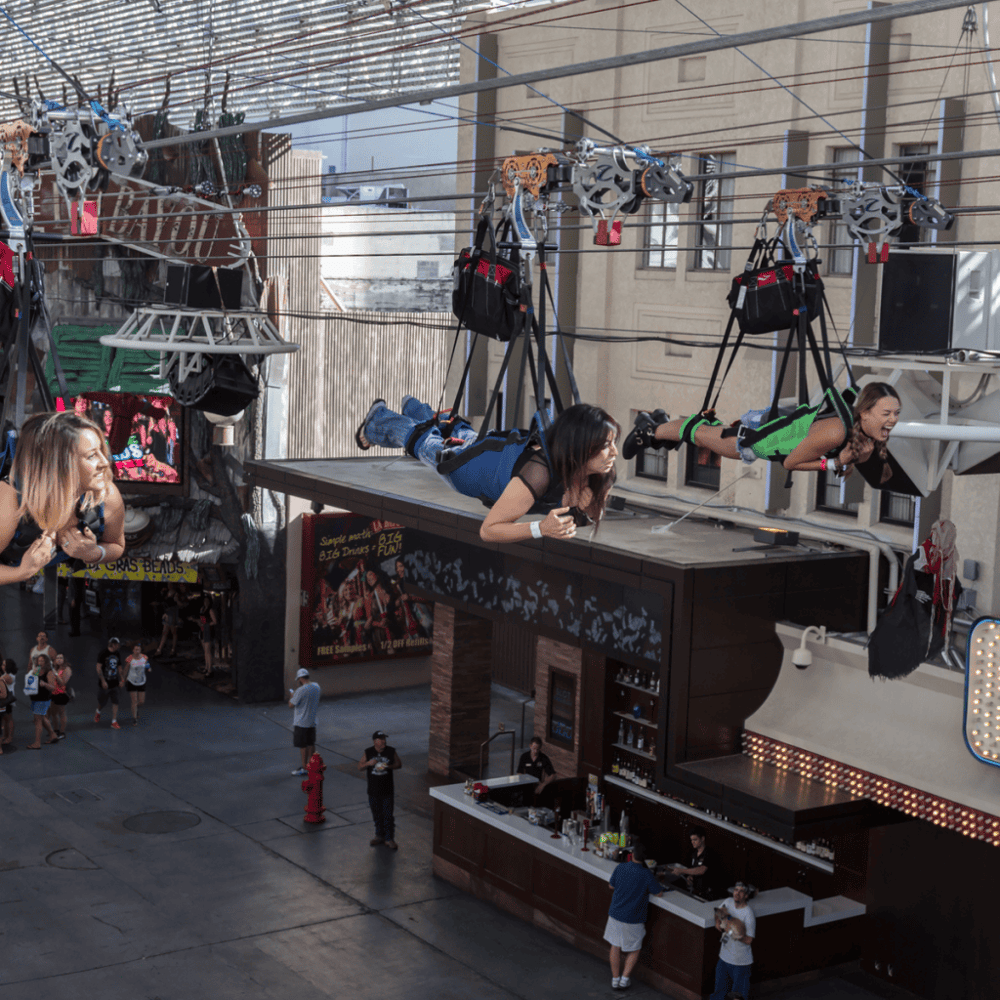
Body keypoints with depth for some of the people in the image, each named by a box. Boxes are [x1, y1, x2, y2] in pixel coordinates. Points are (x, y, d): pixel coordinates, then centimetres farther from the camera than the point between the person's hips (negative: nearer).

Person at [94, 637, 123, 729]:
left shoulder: (117, 654, 7)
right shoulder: (103, 653, -12)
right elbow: (99, 668, -14)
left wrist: (120, 680, 11)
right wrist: (103, 681, -19)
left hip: (114, 683, 5)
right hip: (105, 683, -5)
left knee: (115, 702, -2)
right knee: (102, 701, 9)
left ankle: (114, 722, 1)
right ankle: (98, 712, 41)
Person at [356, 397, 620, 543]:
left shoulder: (603, 469, -33)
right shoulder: (537, 473, -52)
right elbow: (487, 530, -48)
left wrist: (585, 512, -34)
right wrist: (540, 528, -61)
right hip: (464, 462, -5)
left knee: (460, 433, 38)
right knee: (424, 440, 28)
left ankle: (413, 406, 69)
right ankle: (378, 416, 61)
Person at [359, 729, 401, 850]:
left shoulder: (391, 751, -5)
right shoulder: (368, 753, -3)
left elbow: (399, 764, 2)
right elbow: (359, 767, 0)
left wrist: (388, 766, -17)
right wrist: (368, 763, -20)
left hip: (387, 790, -2)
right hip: (373, 790, 2)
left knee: (388, 815, 0)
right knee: (377, 815, 14)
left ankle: (389, 839, 10)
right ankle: (379, 836, 30)